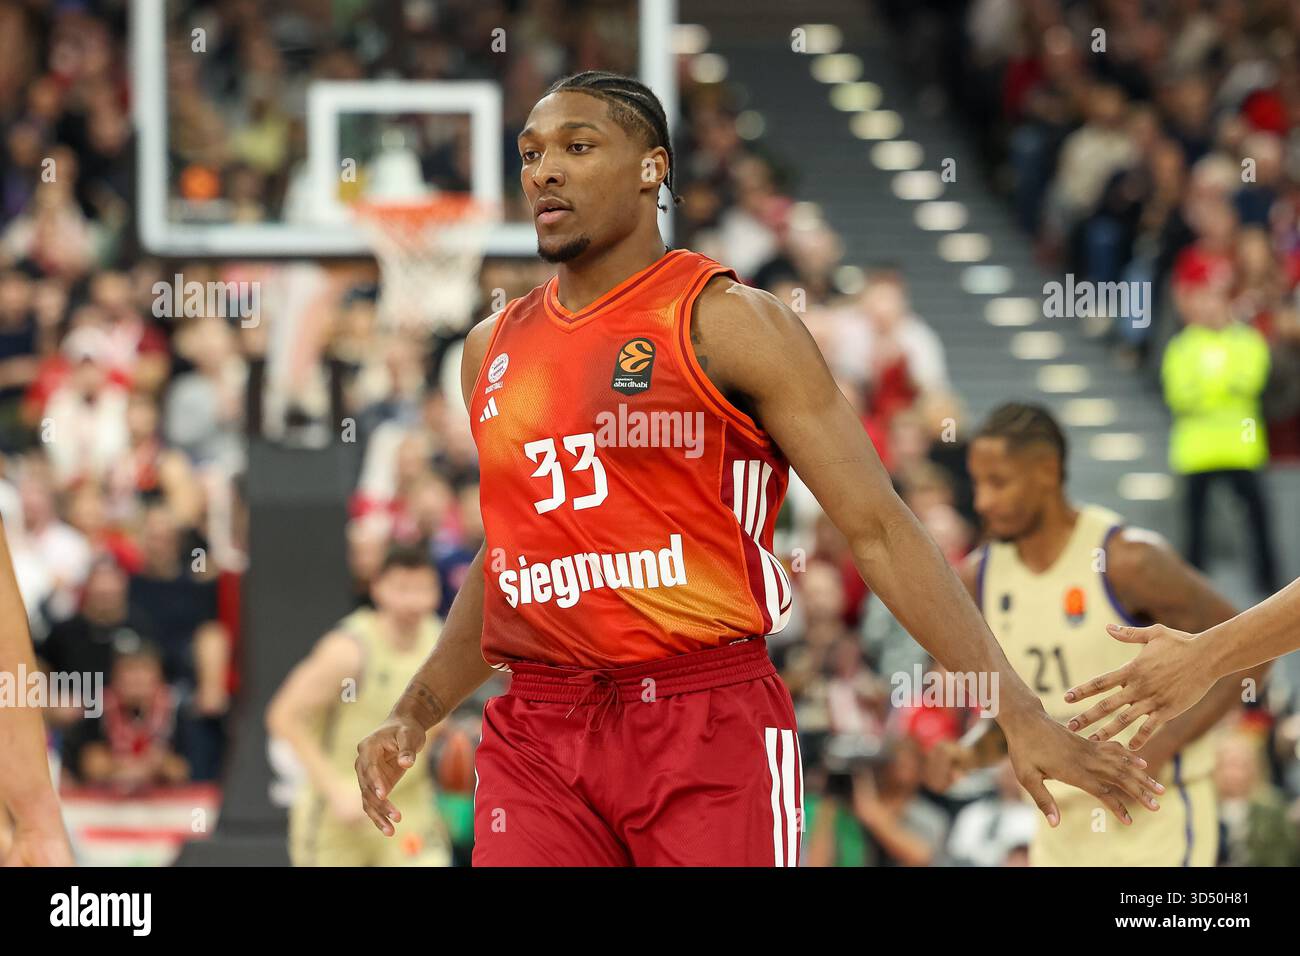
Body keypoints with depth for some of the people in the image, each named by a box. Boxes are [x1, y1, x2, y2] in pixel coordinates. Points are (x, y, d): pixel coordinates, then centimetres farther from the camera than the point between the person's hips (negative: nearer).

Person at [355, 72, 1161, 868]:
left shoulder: (727, 322, -4)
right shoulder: (492, 349, 14)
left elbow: (878, 527, -7)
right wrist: (413, 717, 18)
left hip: (712, 724, -5)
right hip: (535, 740, 5)